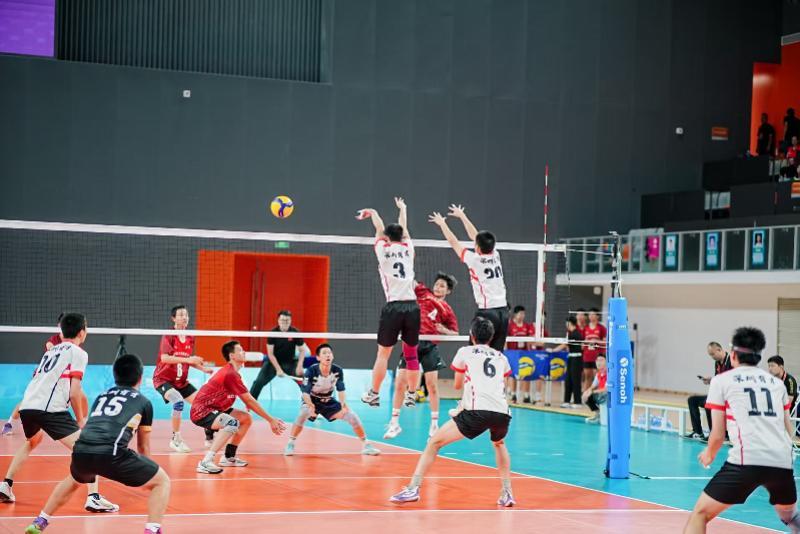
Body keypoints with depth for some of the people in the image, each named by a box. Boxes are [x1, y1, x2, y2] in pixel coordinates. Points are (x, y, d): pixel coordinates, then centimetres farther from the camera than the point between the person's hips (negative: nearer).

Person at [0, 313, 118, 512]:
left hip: (26, 405, 7)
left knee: (31, 442, 36)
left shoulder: (51, 351, 27)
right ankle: (93, 497, -22)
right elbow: (75, 392, -4)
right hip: (50, 408, -7)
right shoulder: (78, 353, 6)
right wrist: (81, 421, 6)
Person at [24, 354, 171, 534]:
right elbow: (144, 447, 30)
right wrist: (143, 472, 48)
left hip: (81, 451, 5)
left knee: (74, 480, 40)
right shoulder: (143, 401, 20)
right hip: (111, 452, -5)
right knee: (162, 481, 12)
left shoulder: (102, 396, 31)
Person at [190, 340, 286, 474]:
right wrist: (271, 420, -10)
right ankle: (206, 462, -35)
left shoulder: (232, 372, 12)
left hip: (212, 409, 11)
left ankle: (228, 458, 21)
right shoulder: (230, 374, -21)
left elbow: (248, 401, 15)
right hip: (201, 412, -11)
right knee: (232, 423, -34)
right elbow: (250, 401, -17)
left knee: (246, 419, 14)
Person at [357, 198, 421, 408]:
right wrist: (402, 208, 49)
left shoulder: (383, 249, 4)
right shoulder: (407, 248, 10)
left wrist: (372, 212, 44)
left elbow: (379, 229, 24)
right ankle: (411, 396, 12)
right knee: (412, 354, 9)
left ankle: (374, 394, 8)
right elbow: (404, 229, 29)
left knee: (383, 353, 4)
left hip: (393, 307, -3)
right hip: (412, 306, 3)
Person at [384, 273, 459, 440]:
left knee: (432, 385, -3)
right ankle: (394, 423, 8)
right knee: (400, 382, -2)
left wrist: (445, 330, -8)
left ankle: (434, 425, 9)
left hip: (430, 346, -1)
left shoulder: (447, 310, 9)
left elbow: (455, 332, 10)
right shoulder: (423, 293, 12)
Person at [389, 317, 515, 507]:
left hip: (477, 411, -4)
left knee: (434, 442, 4)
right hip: (503, 412, 4)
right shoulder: (501, 357, 24)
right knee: (499, 444, 37)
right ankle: (507, 493, 29)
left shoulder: (465, 352, 17)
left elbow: (457, 385, 32)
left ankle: (413, 488, -9)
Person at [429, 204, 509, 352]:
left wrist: (442, 224, 21)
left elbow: (453, 242, 7)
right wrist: (462, 216, 32)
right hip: (503, 311, 6)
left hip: (487, 312, -6)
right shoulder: (496, 256, 8)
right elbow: (474, 236, 22)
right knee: (496, 353, 7)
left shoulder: (475, 260, -7)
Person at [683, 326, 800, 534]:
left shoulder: (722, 380, 10)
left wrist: (709, 455, 29)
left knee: (700, 514, 3)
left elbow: (718, 435, 8)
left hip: (746, 461, -4)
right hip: (783, 462, 4)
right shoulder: (777, 382, 21)